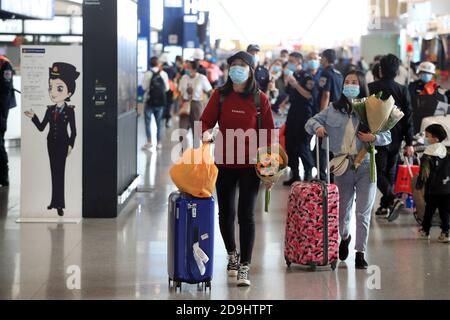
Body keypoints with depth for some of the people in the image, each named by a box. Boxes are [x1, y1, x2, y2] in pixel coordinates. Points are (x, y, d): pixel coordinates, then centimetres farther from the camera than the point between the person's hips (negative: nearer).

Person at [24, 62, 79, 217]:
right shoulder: (50, 110, 3)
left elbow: (73, 130, -6)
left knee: (60, 172, -3)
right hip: (51, 143, 5)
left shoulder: (69, 110, -9)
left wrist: (70, 145, -11)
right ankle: (55, 201, 17)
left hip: (63, 144, -5)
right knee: (54, 172, 10)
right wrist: (33, 117, -3)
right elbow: (41, 127, 9)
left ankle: (59, 203, 0)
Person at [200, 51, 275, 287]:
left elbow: (268, 132, 2)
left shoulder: (260, 99, -1)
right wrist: (207, 133, -21)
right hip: (224, 162, 2)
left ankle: (244, 267, 1)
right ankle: (232, 254, 36)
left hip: (250, 164, -2)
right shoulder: (220, 96, 1)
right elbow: (206, 121, 1)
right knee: (226, 213, 12)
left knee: (246, 215, -5)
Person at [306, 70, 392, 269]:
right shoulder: (333, 110, 6)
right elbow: (311, 122, 11)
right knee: (342, 211, 14)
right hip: (342, 167, 2)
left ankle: (360, 253, 4)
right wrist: (317, 126, -11)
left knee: (363, 213, -4)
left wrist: (374, 138, -16)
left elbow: (387, 137, 4)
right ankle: (344, 237, 44)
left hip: (365, 166, -2)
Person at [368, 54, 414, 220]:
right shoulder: (403, 90, -2)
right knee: (390, 172, 16)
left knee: (379, 172, 0)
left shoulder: (371, 88, -9)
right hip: (396, 139, 4)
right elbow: (408, 118, -1)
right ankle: (385, 205, 20)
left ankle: (392, 199, -22)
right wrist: (409, 143, 3)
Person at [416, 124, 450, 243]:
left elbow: (424, 173, -11)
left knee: (429, 211, 10)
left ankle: (425, 231, 19)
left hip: (432, 190, -3)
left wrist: (419, 185, -1)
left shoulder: (427, 156, -11)